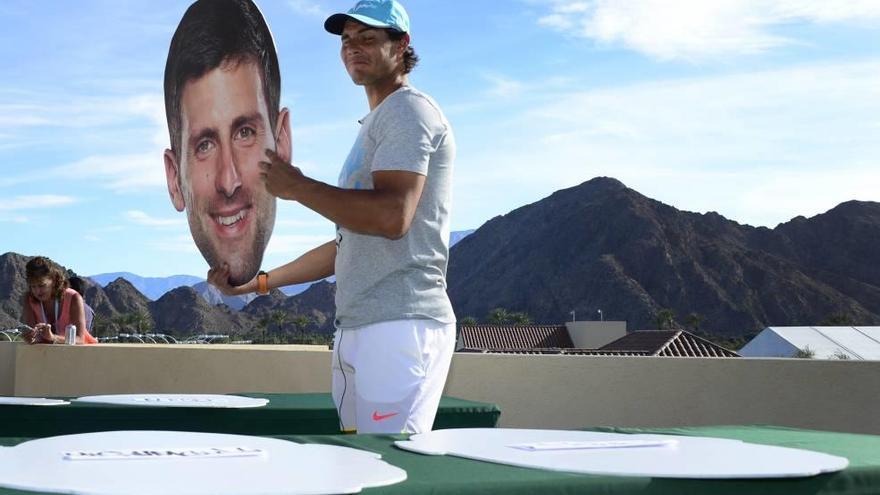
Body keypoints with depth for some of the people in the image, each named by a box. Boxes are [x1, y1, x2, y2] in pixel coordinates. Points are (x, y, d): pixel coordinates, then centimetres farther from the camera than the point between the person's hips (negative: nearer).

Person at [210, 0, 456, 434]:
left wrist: (298, 187, -11)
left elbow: (391, 216, -20)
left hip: (400, 326, -10)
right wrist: (260, 282, 24)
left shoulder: (408, 110, -3)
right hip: (357, 329, 10)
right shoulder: (377, 125, 27)